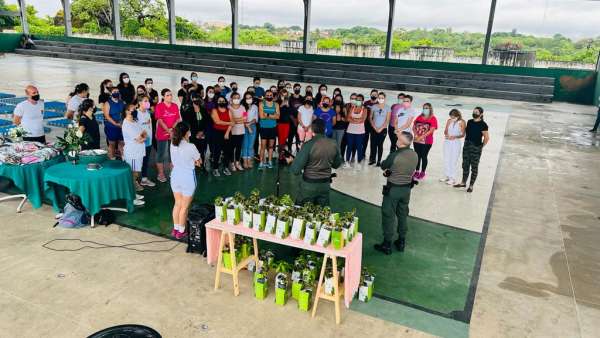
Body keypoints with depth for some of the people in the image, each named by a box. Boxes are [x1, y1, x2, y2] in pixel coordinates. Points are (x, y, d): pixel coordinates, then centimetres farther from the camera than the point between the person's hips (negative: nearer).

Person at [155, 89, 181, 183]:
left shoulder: (175, 106, 6)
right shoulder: (159, 106, -7)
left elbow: (178, 119, 2)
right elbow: (160, 120, -12)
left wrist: (172, 129, -13)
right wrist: (168, 131, -19)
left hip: (173, 134, 4)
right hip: (162, 134, -4)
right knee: (161, 154, 3)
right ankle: (160, 174, 10)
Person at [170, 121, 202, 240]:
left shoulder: (172, 145, -5)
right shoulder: (190, 147, -22)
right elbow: (199, 161, -7)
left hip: (175, 176, 5)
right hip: (187, 178, -5)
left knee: (177, 204, 20)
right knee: (184, 207, 10)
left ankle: (175, 229, 30)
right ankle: (181, 231, 21)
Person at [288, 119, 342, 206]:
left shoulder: (309, 145, -19)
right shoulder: (333, 144, -5)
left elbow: (295, 170, -19)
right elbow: (337, 164, 10)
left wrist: (291, 161, 1)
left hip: (309, 185, -4)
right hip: (325, 184, 4)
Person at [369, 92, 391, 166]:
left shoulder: (387, 108, -1)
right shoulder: (374, 107, 3)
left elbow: (387, 120, -3)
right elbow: (370, 118, 3)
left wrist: (380, 129, -10)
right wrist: (375, 128, -7)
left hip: (383, 129, -1)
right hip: (374, 129, 1)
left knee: (380, 145, 1)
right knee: (373, 144, 0)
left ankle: (379, 161, 6)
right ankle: (373, 159, 12)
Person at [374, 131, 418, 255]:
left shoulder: (394, 155, -23)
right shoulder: (414, 155, -5)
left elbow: (383, 166, -6)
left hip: (393, 189, -5)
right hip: (406, 188, 6)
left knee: (388, 216, 6)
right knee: (403, 215, 19)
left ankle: (387, 245, 14)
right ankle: (401, 242, 30)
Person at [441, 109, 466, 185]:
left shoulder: (462, 122, -8)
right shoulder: (449, 121, 2)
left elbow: (463, 134, -6)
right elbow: (445, 131, 6)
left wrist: (455, 137, -22)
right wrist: (446, 135, -16)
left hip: (456, 143, -4)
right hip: (447, 142, 4)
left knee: (453, 161, -4)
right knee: (446, 160, 9)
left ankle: (452, 178, 3)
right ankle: (446, 176, 22)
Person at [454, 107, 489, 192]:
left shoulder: (483, 124, -11)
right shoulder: (469, 122, 8)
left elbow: (486, 137, -11)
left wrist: (481, 147, -6)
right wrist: (466, 142, 10)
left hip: (476, 148, -6)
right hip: (466, 146, 6)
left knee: (474, 167, 3)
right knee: (465, 165, 13)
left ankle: (471, 185, 10)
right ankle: (463, 182, 25)